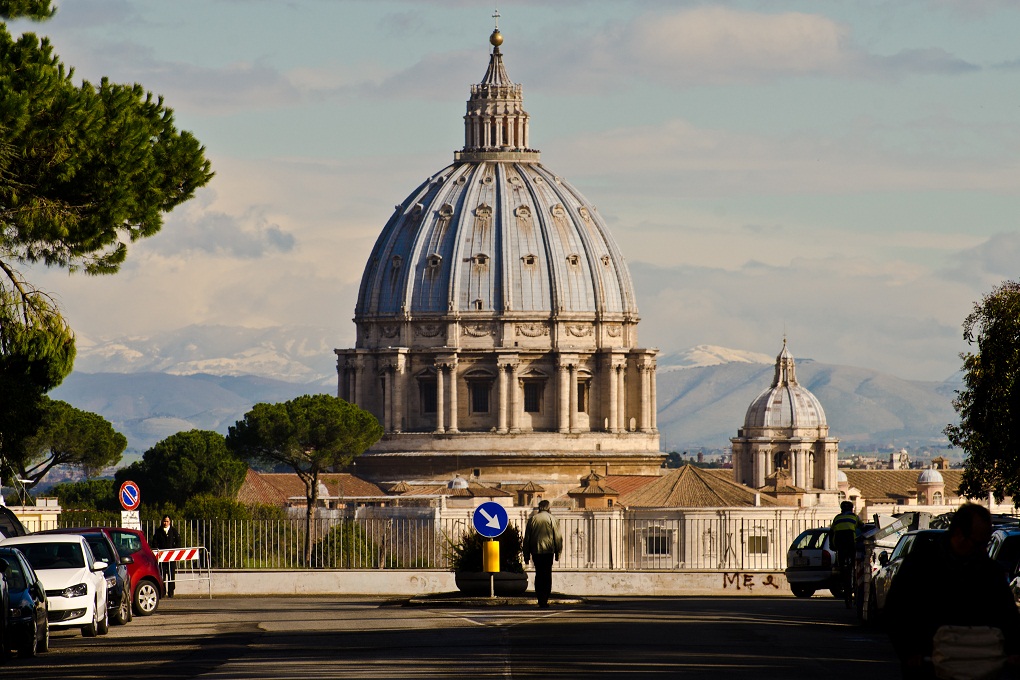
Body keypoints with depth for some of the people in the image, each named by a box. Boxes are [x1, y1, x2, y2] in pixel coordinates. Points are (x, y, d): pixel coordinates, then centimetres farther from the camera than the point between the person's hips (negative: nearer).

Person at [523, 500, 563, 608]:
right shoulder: (552, 519, 1)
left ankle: (540, 600, 7)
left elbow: (526, 538, 8)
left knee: (538, 575, 11)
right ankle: (545, 600, -7)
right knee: (547, 575, 2)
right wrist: (558, 553, 6)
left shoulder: (532, 519, 7)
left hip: (536, 551, 2)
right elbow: (558, 537, -1)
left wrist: (526, 555, 12)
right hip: (548, 550, -2)